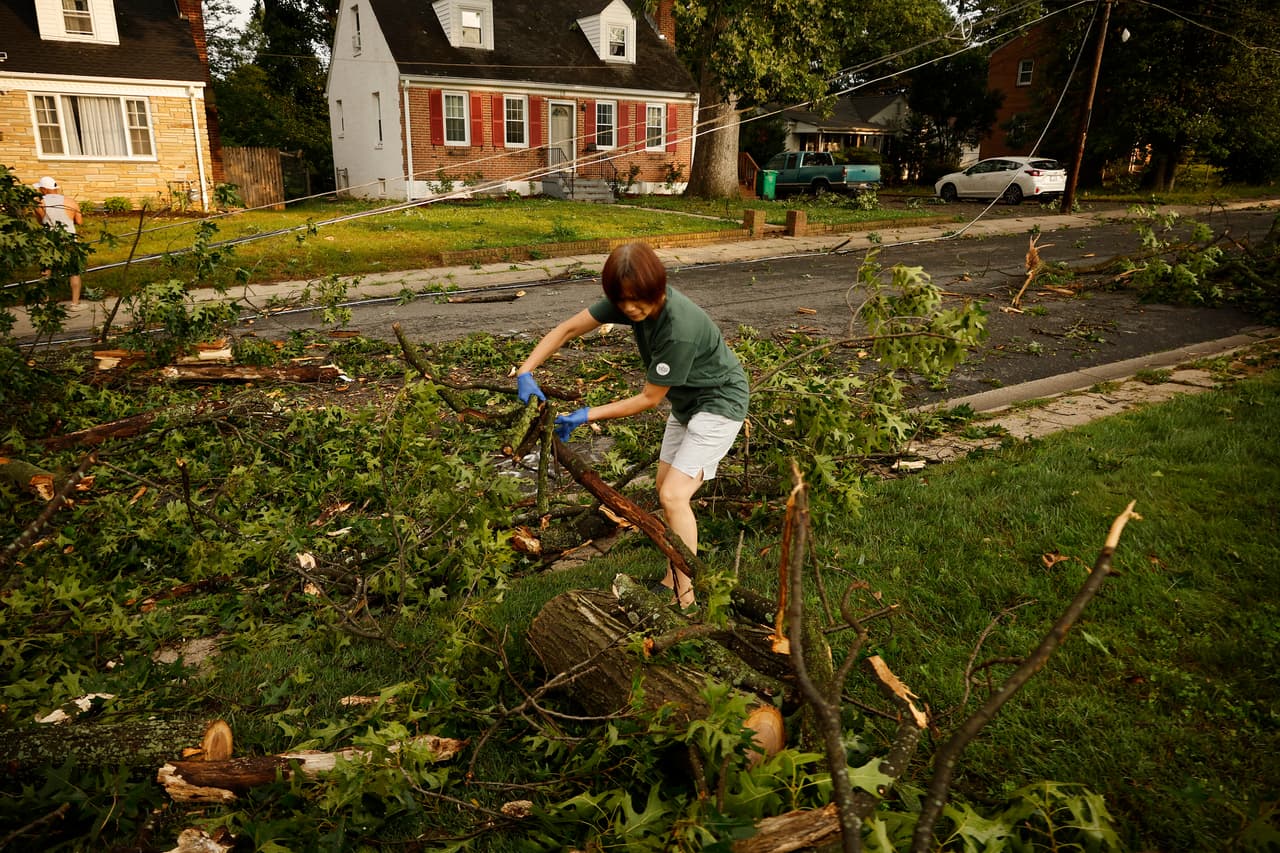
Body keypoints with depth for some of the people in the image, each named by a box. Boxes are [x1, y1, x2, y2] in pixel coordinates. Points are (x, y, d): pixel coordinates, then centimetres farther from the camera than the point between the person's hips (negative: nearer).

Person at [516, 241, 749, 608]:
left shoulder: (679, 329, -36)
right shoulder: (630, 302, -15)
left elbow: (649, 399, -26)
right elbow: (569, 328, -11)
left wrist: (587, 416, -23)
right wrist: (525, 372, -21)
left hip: (720, 402, -9)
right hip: (686, 400, 9)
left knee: (674, 495, -16)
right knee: (666, 490, 13)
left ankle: (685, 597, -4)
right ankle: (674, 578, 28)